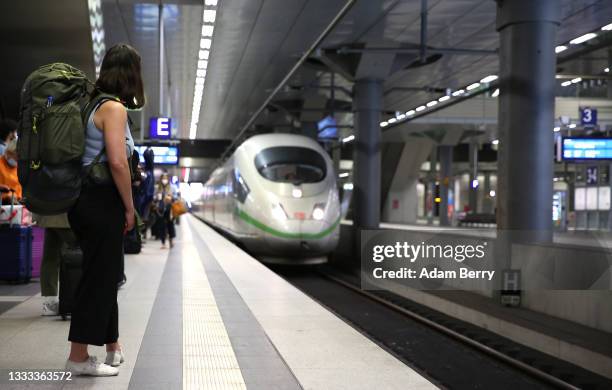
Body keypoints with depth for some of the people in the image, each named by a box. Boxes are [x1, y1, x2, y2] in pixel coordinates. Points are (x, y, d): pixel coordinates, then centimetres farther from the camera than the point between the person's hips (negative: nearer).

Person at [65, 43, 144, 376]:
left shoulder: (96, 104, 14)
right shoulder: (114, 107, -13)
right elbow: (117, 163, -21)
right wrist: (130, 208, -11)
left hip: (85, 199, 9)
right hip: (101, 203, -9)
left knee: (105, 275, 17)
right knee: (99, 277, -1)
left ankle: (112, 348, 30)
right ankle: (79, 358, 7)